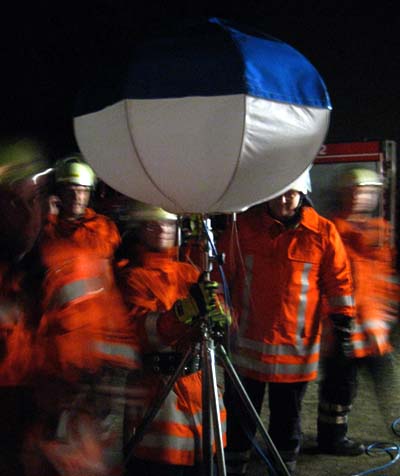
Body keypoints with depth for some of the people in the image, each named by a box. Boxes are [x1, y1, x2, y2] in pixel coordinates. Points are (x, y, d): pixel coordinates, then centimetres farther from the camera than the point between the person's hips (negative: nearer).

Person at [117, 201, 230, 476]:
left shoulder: (190, 272, 13)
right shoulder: (133, 276, -4)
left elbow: (223, 317, 4)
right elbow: (143, 329, -19)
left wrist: (217, 314, -19)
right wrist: (187, 309, -33)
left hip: (200, 381, 5)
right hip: (158, 386, -5)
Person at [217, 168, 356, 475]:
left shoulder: (323, 232, -2)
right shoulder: (243, 226, -1)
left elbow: (339, 282, 4)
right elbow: (221, 274, 6)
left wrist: (343, 324, 0)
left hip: (297, 348, 0)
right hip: (247, 343, 1)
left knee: (287, 420, 13)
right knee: (239, 417, 10)